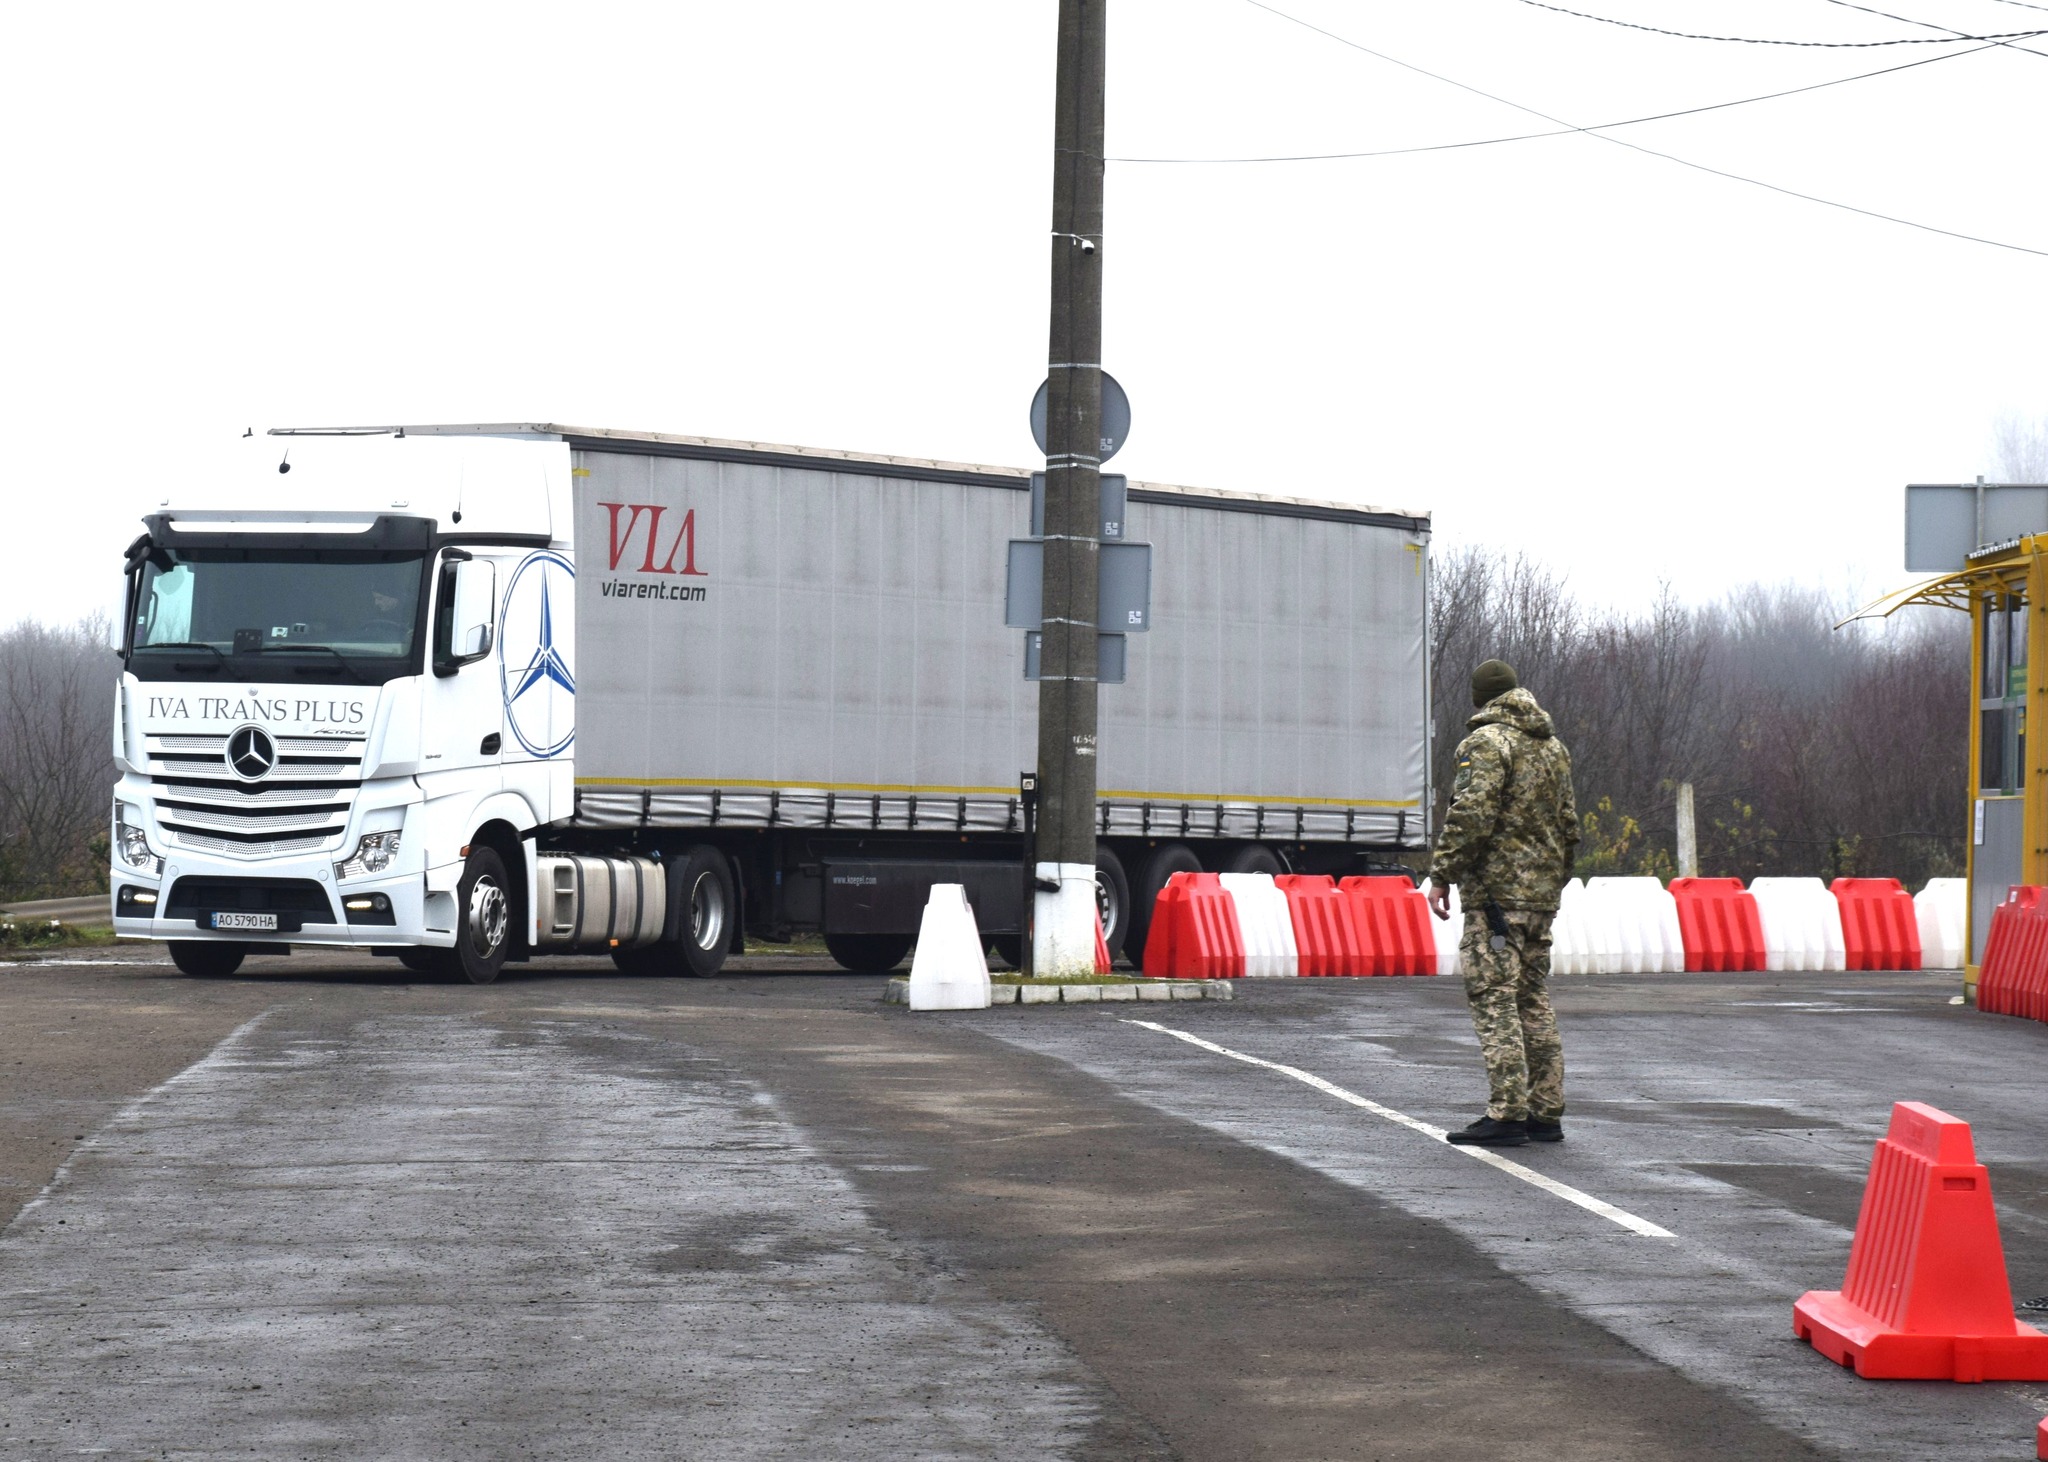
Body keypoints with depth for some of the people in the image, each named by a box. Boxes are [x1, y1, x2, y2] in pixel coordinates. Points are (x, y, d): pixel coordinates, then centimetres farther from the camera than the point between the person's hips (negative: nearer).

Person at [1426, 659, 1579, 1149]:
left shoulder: (1488, 742, -8)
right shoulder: (1554, 746, 17)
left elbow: (1472, 815, -18)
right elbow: (1568, 824, 22)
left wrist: (1442, 875, -14)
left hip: (1496, 890, -8)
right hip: (1541, 895, 8)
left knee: (1494, 1000, -9)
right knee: (1534, 1000, 12)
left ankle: (1507, 1115, -13)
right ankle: (1546, 1113, 12)